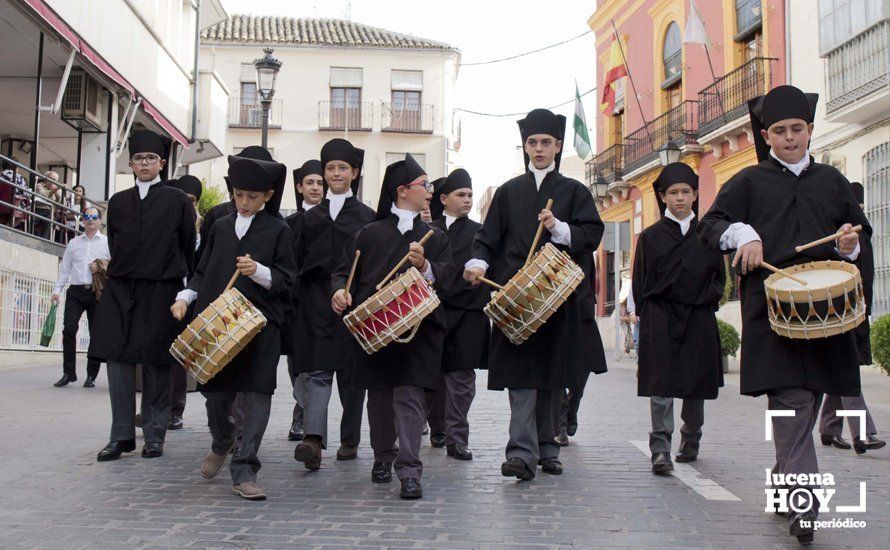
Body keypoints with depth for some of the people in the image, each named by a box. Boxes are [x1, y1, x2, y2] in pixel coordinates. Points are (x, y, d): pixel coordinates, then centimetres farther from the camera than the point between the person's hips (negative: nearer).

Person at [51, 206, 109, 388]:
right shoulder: (74, 243, 16)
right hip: (75, 291, 2)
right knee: (69, 330, -9)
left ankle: (91, 375, 8)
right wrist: (57, 289, 6)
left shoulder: (107, 242, 9)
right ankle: (68, 373, -2)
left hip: (97, 292, -2)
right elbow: (64, 268, 15)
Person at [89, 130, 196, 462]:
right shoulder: (118, 202, 14)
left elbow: (188, 247, 4)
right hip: (120, 289, 3)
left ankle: (154, 436, 7)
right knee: (118, 360, -1)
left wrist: (184, 289, 3)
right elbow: (114, 245, 18)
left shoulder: (177, 201, 5)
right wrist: (120, 275, 11)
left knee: (155, 363, -1)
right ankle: (122, 435, 6)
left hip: (160, 291, -3)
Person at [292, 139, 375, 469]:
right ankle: (313, 439, -20)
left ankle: (350, 439, 18)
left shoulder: (367, 217, 5)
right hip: (317, 303, 2)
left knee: (351, 373, 7)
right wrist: (299, 302, 3)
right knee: (319, 370, -9)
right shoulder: (311, 217, 13)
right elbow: (300, 263, 12)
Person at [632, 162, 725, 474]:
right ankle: (660, 449, -12)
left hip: (699, 320, 2)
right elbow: (640, 282, 6)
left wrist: (707, 300, 2)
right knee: (661, 385, -10)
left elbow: (719, 275, 15)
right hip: (660, 319, -2)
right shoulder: (650, 236, 6)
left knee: (696, 385, 9)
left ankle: (691, 441, 27)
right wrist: (645, 315, -3)